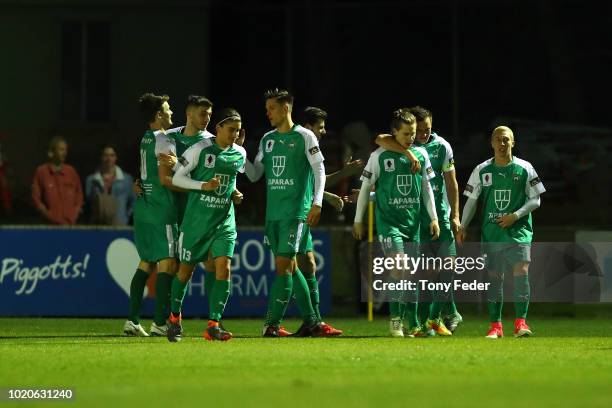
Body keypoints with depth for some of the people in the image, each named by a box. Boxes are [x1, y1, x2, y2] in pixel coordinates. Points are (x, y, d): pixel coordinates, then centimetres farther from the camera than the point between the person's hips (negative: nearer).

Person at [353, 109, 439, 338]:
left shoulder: (421, 155, 6)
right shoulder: (380, 156, -5)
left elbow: (426, 188, 15)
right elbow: (365, 188, 2)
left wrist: (433, 218, 10)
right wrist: (358, 220, 4)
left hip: (413, 222, 4)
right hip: (388, 221, -4)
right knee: (399, 267, -18)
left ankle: (413, 325, 12)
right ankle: (395, 318, -7)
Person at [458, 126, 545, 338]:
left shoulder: (524, 169, 0)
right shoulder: (482, 170, 5)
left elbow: (535, 200, 2)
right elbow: (471, 200, 11)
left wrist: (515, 215, -11)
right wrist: (462, 227, 4)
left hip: (518, 231, -2)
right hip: (491, 231, 2)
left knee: (521, 271, -17)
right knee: (494, 277, 4)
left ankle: (520, 322, -14)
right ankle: (495, 326, 12)